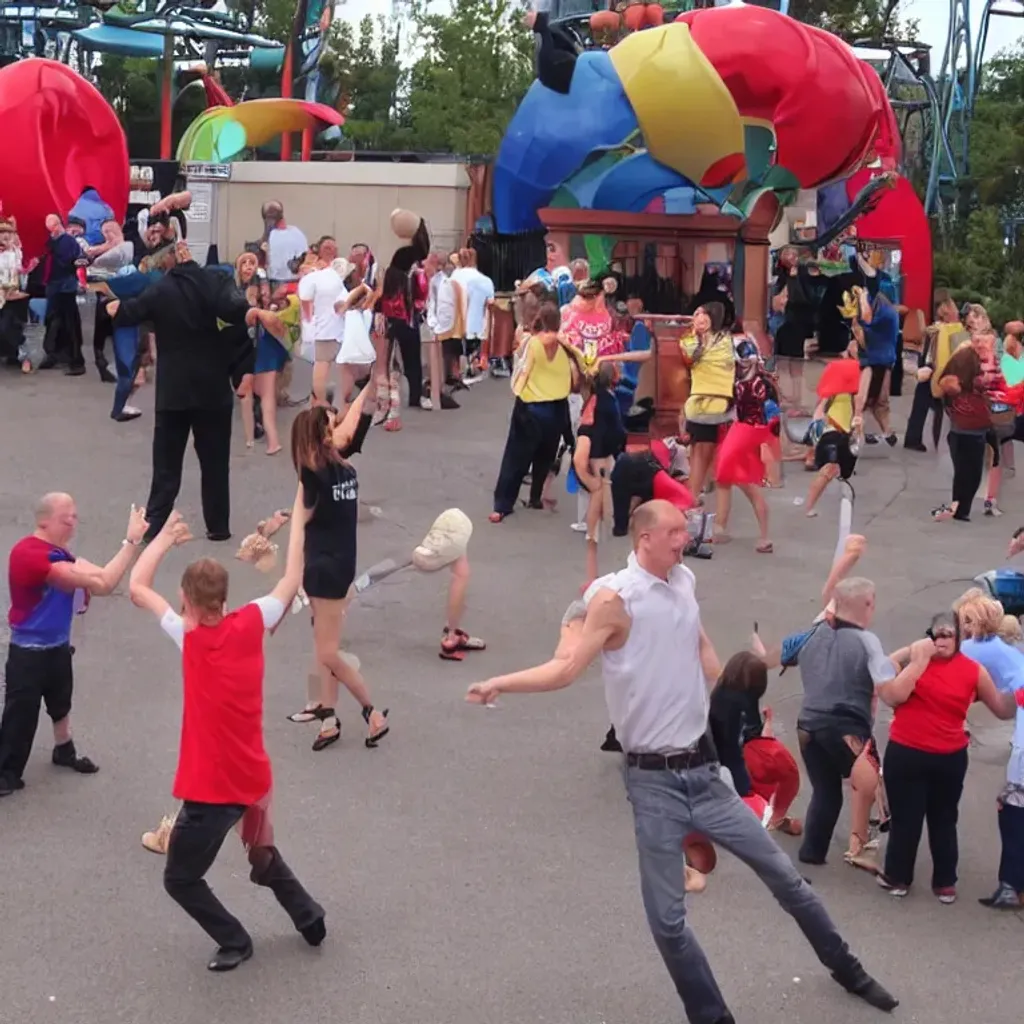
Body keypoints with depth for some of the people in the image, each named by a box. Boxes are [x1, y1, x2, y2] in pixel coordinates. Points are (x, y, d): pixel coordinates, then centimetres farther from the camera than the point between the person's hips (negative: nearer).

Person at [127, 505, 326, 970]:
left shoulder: (189, 636, -19)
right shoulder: (251, 624, -8)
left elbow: (137, 588, -7)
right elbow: (292, 580, 9)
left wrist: (165, 537, 6)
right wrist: (297, 521, 19)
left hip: (212, 788, -6)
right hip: (253, 778, 6)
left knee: (180, 879, 13)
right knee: (262, 853, 33)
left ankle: (235, 942, 21)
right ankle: (309, 917, 39)